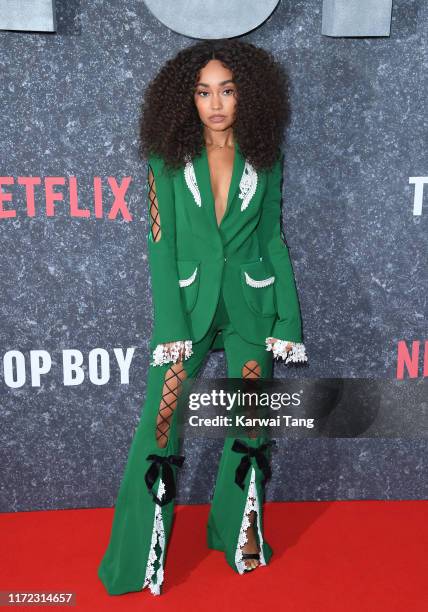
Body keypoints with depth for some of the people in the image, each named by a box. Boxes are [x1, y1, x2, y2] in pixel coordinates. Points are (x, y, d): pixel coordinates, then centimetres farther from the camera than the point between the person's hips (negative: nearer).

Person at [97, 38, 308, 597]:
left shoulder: (265, 159, 3)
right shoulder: (169, 158, -1)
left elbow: (274, 240, 5)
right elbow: (160, 245, -4)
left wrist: (288, 319, 0)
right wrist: (172, 326, -11)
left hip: (250, 304, 2)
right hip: (188, 302, -1)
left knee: (251, 422, 10)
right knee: (162, 423, -1)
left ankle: (240, 529, 34)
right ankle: (142, 554, 19)